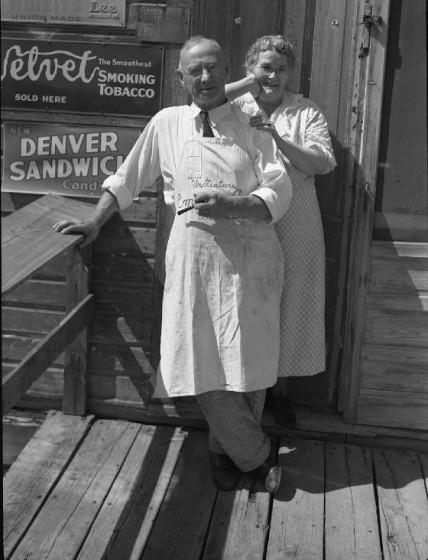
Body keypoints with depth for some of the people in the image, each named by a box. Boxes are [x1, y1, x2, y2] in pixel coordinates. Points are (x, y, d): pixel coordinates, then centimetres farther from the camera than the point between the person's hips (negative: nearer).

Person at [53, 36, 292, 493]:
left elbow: (279, 193, -4)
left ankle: (226, 450, 29)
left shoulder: (251, 127, 4)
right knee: (204, 363, -1)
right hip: (193, 252, 1)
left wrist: (230, 205, -19)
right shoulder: (166, 124, 9)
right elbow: (127, 180, 18)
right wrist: (94, 223, 13)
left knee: (249, 361, 4)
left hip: (250, 254, 0)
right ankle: (256, 455, 20)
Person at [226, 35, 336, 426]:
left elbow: (323, 163, -5)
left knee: (289, 303, 7)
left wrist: (278, 139, -17)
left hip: (293, 227, 1)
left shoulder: (306, 112, 7)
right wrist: (247, 85, -14)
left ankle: (281, 387, 23)